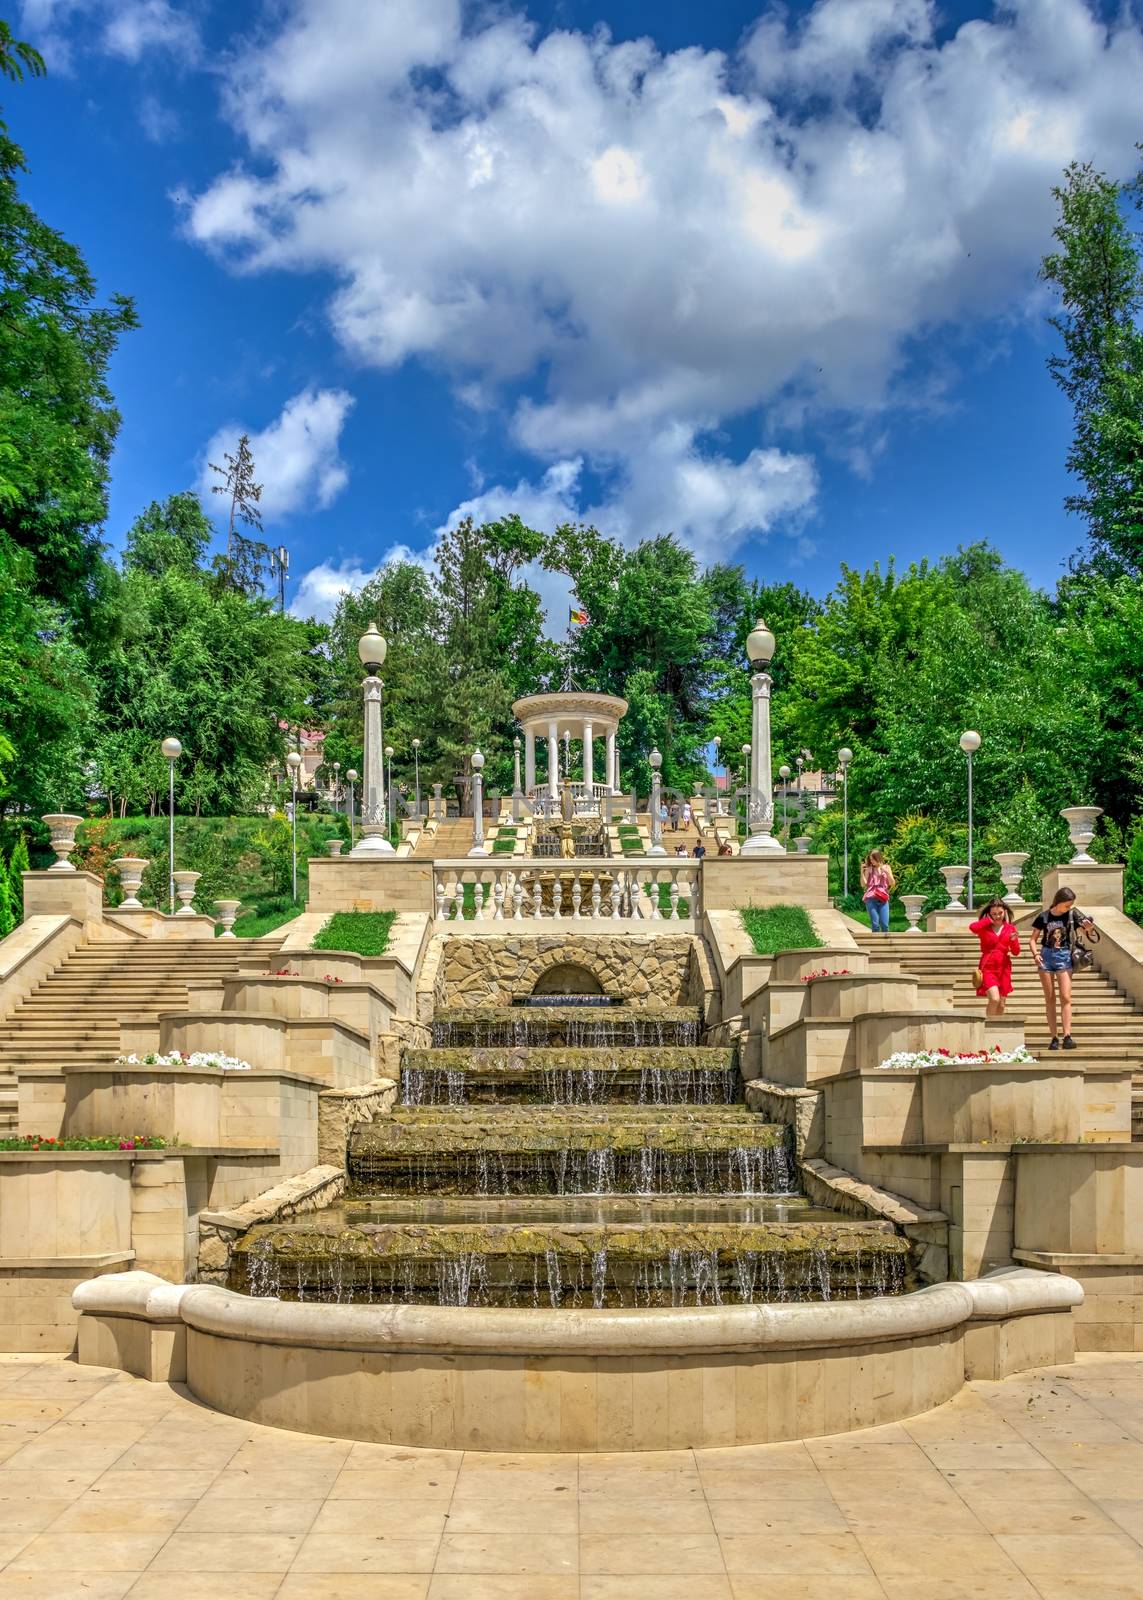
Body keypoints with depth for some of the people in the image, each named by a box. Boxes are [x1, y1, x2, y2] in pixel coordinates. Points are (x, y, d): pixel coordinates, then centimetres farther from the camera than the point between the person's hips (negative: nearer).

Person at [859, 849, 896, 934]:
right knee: (875, 924, -7)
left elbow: (893, 884, 5)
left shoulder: (886, 867, 12)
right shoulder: (869, 869, 10)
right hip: (871, 899, 0)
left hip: (883, 899, 0)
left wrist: (887, 872, -8)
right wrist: (862, 872, -8)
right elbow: (863, 884, 3)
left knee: (884, 924, -9)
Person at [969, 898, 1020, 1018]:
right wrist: (988, 920, -10)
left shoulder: (1010, 928, 7)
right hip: (988, 967, -3)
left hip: (1004, 968, 3)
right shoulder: (984, 927, 0)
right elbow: (972, 927, -25)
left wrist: (1014, 940, -12)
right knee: (994, 999, -20)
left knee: (1001, 1005, 6)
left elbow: (1016, 952, 9)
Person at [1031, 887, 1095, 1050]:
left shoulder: (1072, 914, 1)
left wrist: (1088, 924, -27)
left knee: (1066, 997, -11)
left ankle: (1067, 1036, -15)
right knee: (1050, 999, 3)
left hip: (1064, 957, 0)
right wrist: (1035, 954, -12)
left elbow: (1089, 926, -4)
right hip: (1046, 956, 0)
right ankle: (1054, 1038, 6)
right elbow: (1034, 939, 5)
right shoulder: (1044, 917, 0)